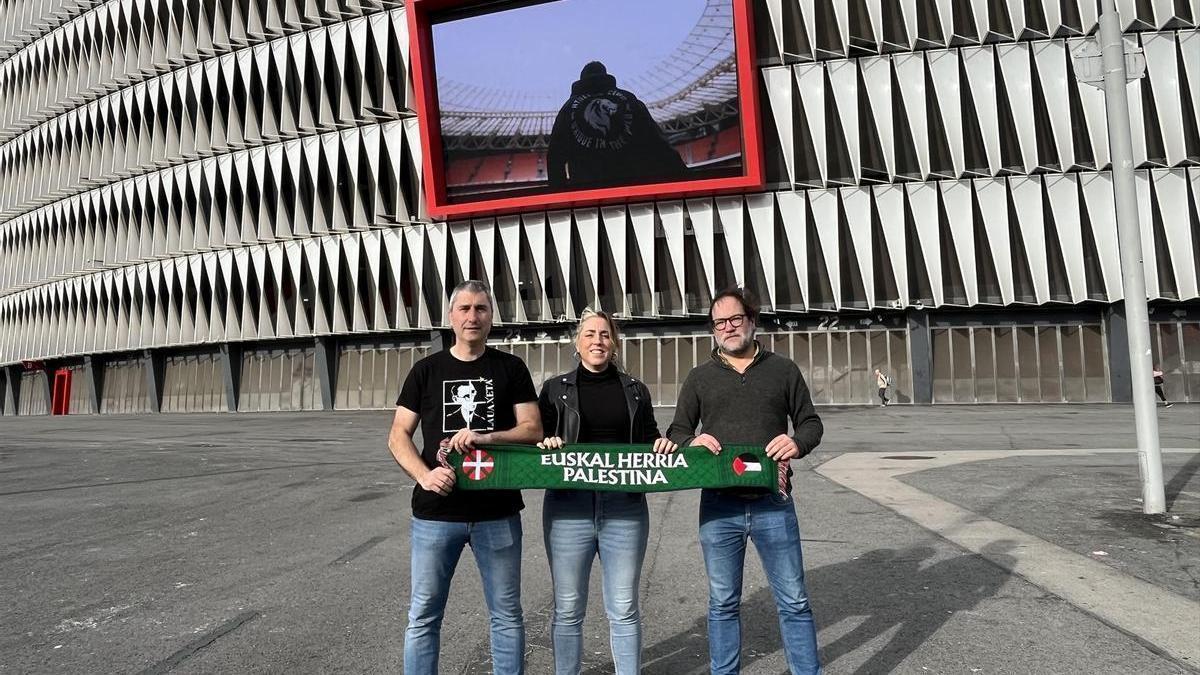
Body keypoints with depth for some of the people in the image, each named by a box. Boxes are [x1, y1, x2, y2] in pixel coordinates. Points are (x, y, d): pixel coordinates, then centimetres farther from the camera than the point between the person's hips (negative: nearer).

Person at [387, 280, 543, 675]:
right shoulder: (426, 370, 6)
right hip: (435, 513, 0)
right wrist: (424, 475, -16)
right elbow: (398, 437, 3)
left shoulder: (511, 369, 5)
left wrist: (486, 438, -18)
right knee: (423, 615, 8)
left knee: (507, 614, 10)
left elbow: (532, 429, -1)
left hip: (497, 513, 0)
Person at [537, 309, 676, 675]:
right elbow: (536, 442, 6)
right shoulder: (555, 389, 7)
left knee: (624, 609, 8)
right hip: (569, 507, -1)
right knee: (567, 610, 8)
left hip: (625, 507, 1)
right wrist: (546, 444, -15)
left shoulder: (635, 391, 11)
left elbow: (650, 444, 12)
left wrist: (663, 447, -8)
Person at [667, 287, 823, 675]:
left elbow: (811, 422, 10)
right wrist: (692, 442, -14)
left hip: (773, 503, 0)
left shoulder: (783, 370, 8)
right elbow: (676, 432, 10)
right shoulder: (700, 378, 9)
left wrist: (799, 443, -13)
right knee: (723, 603, 12)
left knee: (793, 601, 8)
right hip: (719, 506, 1)